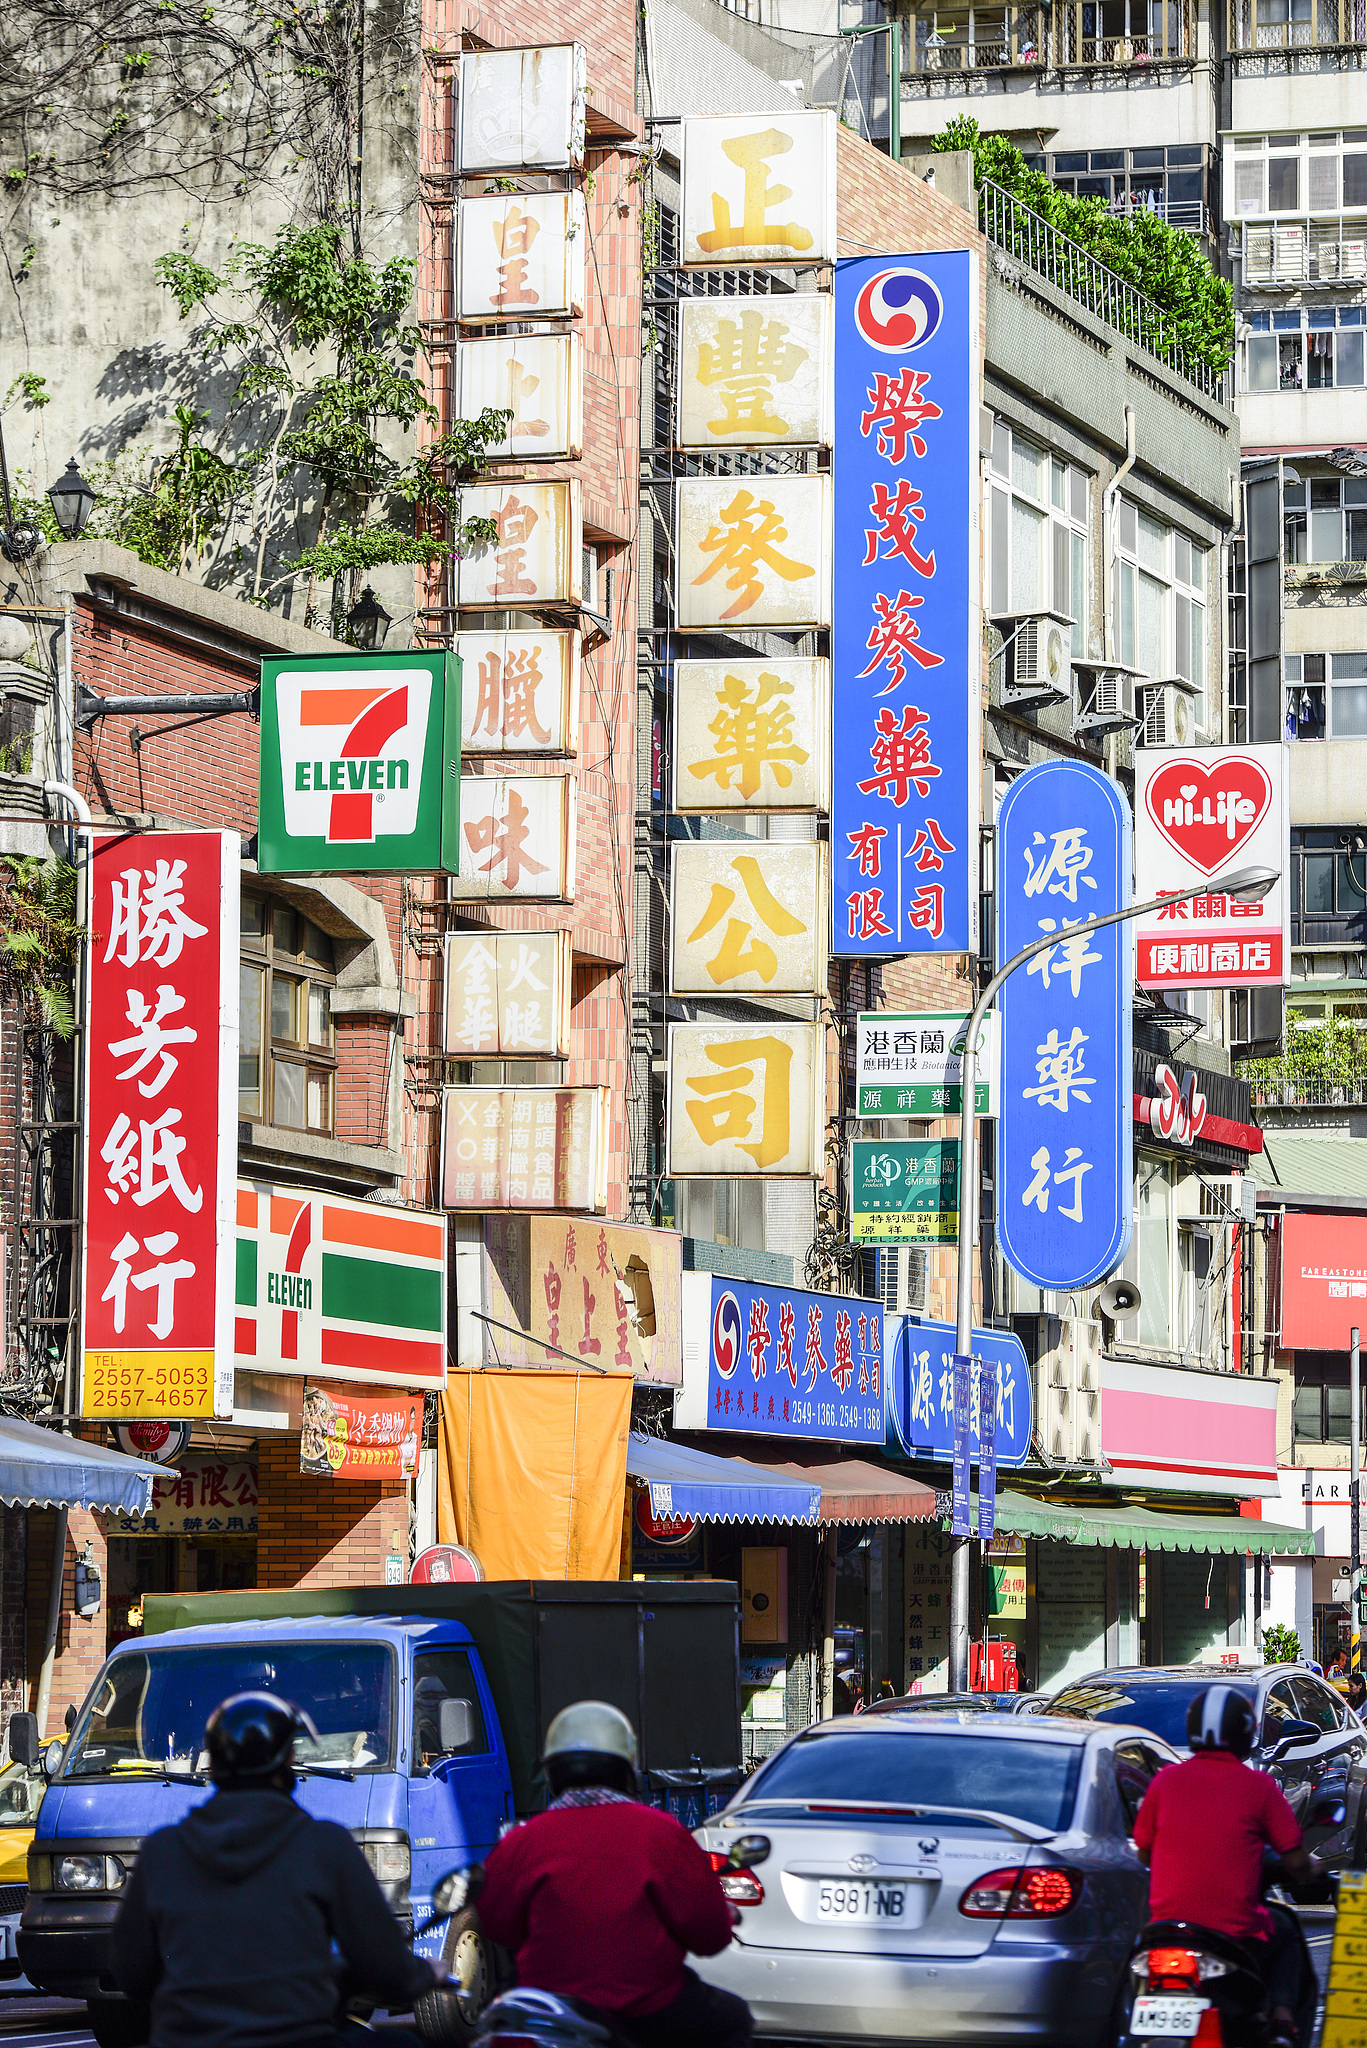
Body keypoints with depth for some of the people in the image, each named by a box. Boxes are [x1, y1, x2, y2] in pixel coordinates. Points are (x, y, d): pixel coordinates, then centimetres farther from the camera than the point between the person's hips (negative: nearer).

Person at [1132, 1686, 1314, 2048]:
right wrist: (1309, 1871, 22)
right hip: (1237, 1931, -3)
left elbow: (1144, 1852, 13)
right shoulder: (1259, 1786, -4)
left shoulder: (1166, 1780, 2)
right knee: (1284, 1931, 29)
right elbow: (1296, 1862, -3)